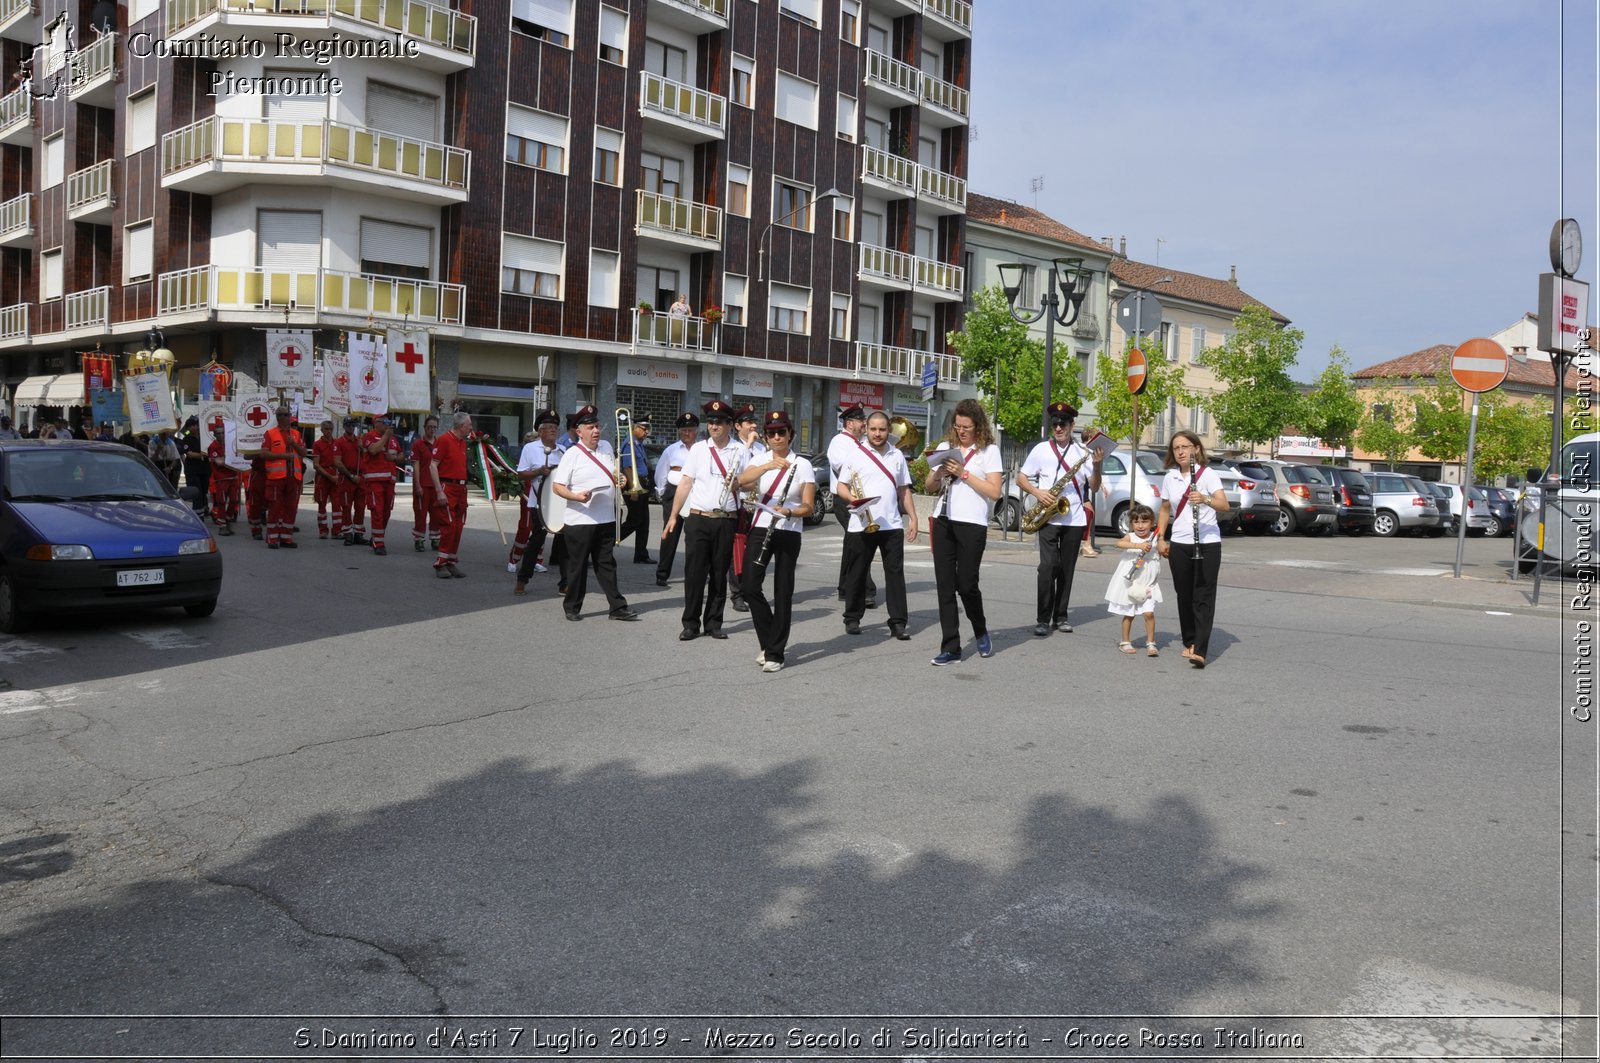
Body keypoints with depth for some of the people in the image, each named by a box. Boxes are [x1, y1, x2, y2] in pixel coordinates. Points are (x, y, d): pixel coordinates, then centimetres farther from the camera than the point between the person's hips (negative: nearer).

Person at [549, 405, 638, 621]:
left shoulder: (606, 449, 9)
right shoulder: (572, 454, -8)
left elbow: (614, 477, 24)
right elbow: (557, 486, -11)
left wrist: (619, 481, 1)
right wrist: (576, 496, -28)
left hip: (606, 520, 5)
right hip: (580, 521, -5)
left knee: (607, 564, 10)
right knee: (578, 566, 5)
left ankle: (618, 607, 12)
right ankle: (572, 608, 18)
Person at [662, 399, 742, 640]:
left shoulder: (740, 451, 5)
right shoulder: (698, 449, 7)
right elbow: (685, 484, 6)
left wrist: (737, 484, -12)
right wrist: (673, 516, 2)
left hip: (726, 520, 0)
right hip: (698, 519, 0)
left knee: (719, 575, 7)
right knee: (694, 573, 0)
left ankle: (713, 623, 16)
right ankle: (691, 624, 7)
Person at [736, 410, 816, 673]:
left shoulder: (802, 465, -1)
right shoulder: (760, 460, 7)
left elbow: (808, 506, -4)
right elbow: (742, 482, -14)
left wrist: (788, 512, -23)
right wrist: (768, 466, -28)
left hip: (788, 533, -2)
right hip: (760, 529, 2)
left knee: (783, 592, 1)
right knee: (750, 586, -7)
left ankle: (775, 652, 9)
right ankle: (770, 641, 14)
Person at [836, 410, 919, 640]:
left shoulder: (897, 456, 13)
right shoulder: (856, 454, 2)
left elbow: (904, 490, 17)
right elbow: (841, 485, 1)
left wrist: (913, 518, 11)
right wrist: (851, 497, -19)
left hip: (892, 525, 3)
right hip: (862, 525, -2)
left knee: (895, 573, 0)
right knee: (857, 573, 6)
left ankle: (898, 622, 3)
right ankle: (852, 619, 17)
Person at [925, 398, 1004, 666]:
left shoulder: (989, 450, 1)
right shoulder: (945, 447, 13)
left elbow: (994, 492, -8)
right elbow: (930, 488, 16)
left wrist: (963, 473, -13)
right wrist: (937, 476, -6)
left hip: (972, 524, -4)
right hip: (943, 522, 4)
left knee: (966, 584, -2)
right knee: (945, 586, 1)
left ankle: (981, 632, 26)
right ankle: (950, 647, 6)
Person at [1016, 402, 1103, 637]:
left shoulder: (1083, 452, 7)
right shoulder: (1041, 450, 4)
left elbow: (1094, 488, 3)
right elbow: (1021, 478, 6)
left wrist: (1096, 466, -14)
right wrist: (1037, 493, -11)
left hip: (1075, 519, 2)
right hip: (1049, 518, -2)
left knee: (1067, 569, 7)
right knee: (1048, 566, -13)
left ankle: (1060, 616, 16)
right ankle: (1043, 619, -8)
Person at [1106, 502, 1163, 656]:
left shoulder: (1155, 539, 1)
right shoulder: (1130, 537, -8)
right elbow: (1119, 543, -29)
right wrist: (1138, 545, -38)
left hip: (1148, 585, 1)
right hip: (1129, 584, -1)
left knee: (1149, 613, -8)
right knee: (1128, 614, 9)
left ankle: (1150, 643, 2)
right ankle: (1125, 642, 24)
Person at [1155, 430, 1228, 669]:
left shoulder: (1208, 475, -6)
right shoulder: (1169, 478, 8)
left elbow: (1225, 506, -17)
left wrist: (1205, 499, -36)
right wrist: (1161, 537, 11)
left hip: (1208, 544, -4)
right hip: (1179, 544, 4)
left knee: (1203, 597, -8)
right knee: (1184, 595, 8)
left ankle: (1200, 650, -15)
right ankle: (1189, 642, 21)